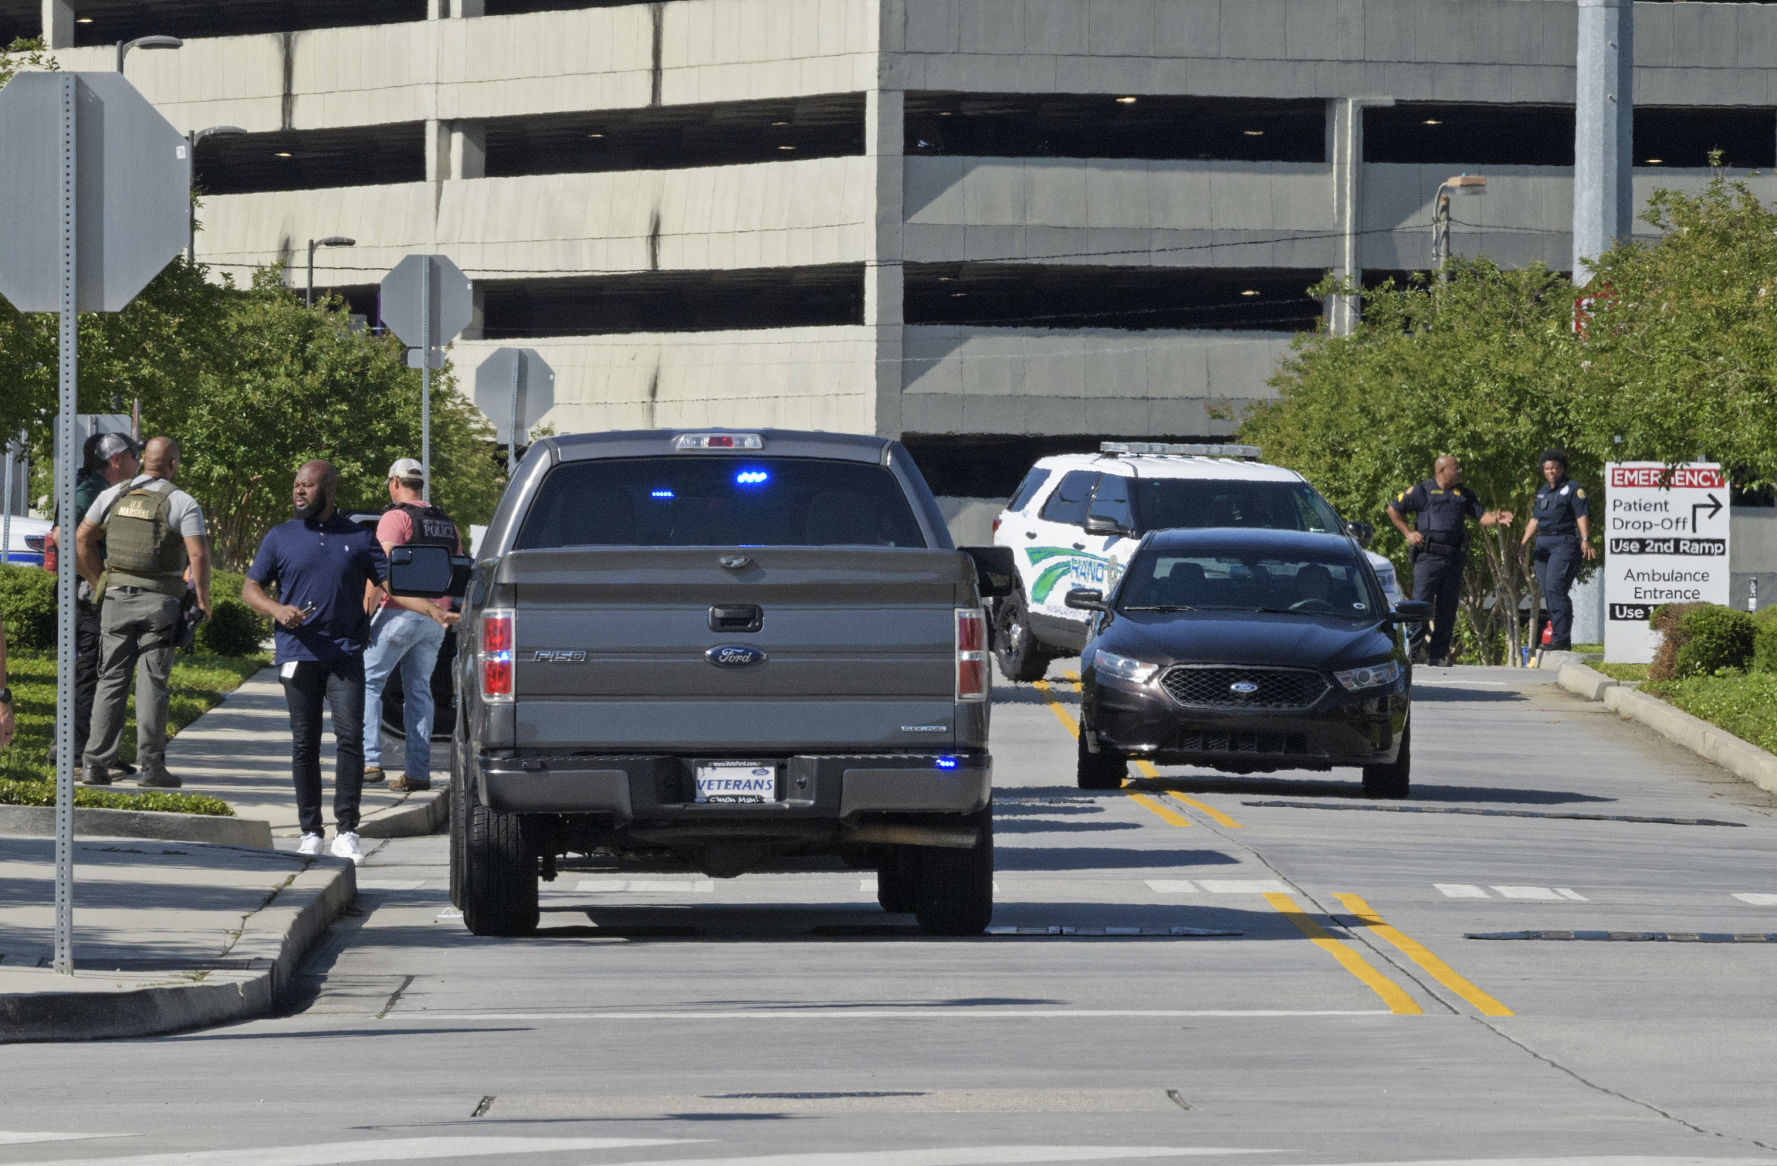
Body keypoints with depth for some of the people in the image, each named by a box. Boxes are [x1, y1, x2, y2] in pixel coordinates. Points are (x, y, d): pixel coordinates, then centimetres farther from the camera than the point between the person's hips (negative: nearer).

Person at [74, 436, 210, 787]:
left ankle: (95, 763, 3)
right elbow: (198, 555, -14)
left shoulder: (113, 496, 7)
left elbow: (81, 540, 9)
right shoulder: (183, 503, -6)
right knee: (152, 682, 0)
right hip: (161, 601, -3)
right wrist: (203, 600, -3)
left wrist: (99, 583, 15)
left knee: (111, 680, 7)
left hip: (116, 598, 3)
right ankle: (150, 764, -1)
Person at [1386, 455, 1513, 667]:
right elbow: (1393, 509, 10)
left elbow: (1481, 515, 12)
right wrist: (1408, 532, 2)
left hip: (1454, 558, 4)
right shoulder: (1422, 491, 4)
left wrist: (1495, 519, -9)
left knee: (1447, 607, 5)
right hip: (1428, 555, -4)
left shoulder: (1464, 494, 17)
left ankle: (1439, 654, 10)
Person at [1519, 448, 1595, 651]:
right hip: (1543, 546, 8)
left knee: (1555, 588, -19)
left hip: (1564, 543, -8)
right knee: (1547, 591, 4)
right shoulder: (1542, 491, 20)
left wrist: (1585, 539, -24)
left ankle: (1561, 639, -22)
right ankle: (1558, 637, 7)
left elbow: (1582, 516, -11)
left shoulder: (1573, 490, -2)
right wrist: (1524, 544, 23)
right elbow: (1535, 519, 27)